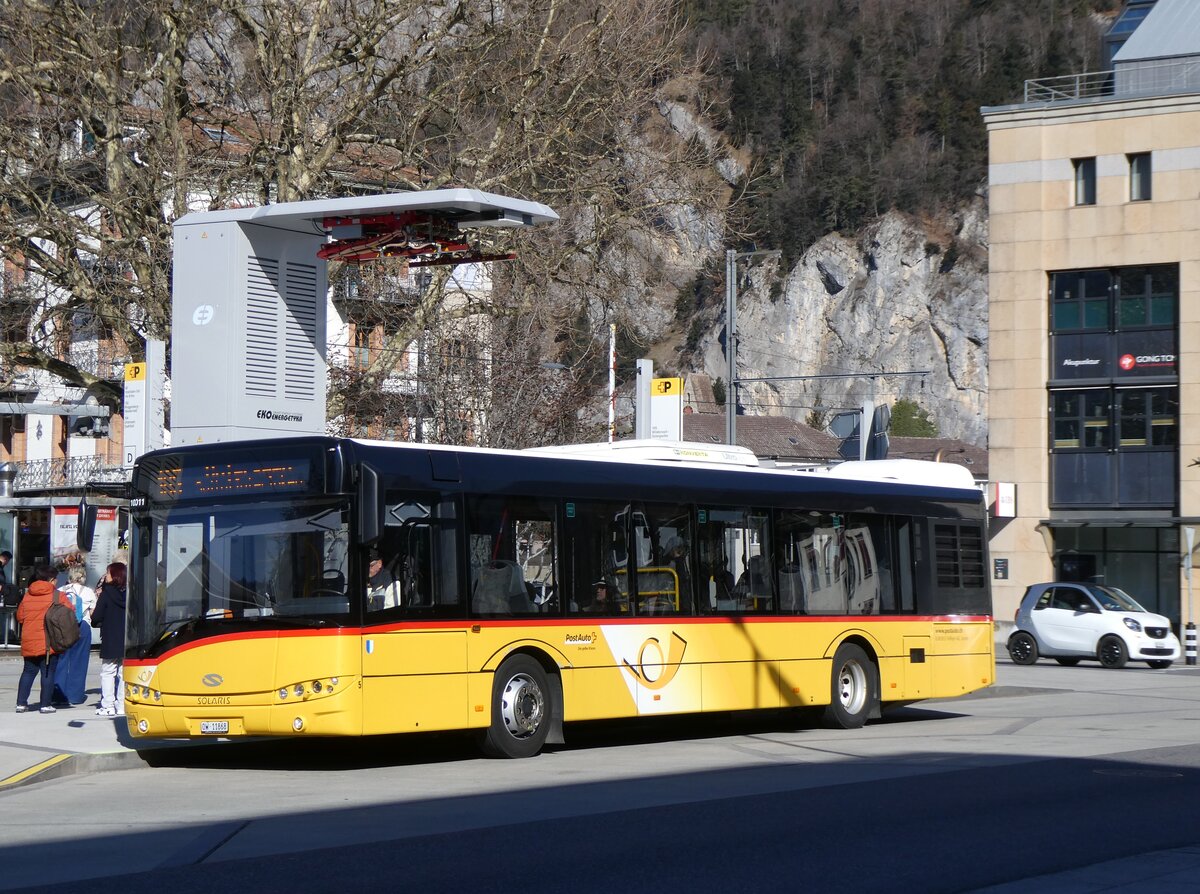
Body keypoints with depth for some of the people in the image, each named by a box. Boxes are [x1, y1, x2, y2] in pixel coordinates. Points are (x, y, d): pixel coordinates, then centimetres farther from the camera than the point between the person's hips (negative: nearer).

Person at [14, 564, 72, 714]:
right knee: (48, 673, 2)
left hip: (29, 642, 4)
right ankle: (46, 705, 2)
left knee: (28, 672, 14)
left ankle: (21, 703, 11)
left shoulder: (27, 595, 6)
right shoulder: (58, 596, -6)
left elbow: (20, 617, 10)